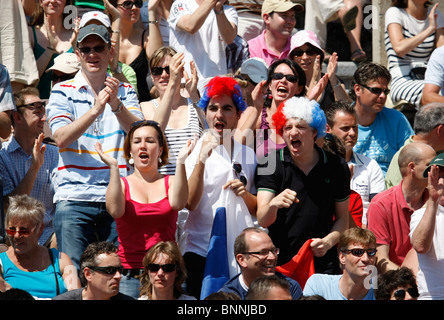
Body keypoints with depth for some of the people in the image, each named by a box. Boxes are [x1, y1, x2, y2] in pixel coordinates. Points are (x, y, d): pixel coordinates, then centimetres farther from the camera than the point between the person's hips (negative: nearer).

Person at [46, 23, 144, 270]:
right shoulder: (63, 92, 7)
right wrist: (95, 109, -19)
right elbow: (61, 138, -8)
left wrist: (116, 105, -18)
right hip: (74, 196, -2)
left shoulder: (125, 92, 13)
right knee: (73, 272, -8)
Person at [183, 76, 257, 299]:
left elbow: (258, 210, 18)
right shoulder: (195, 150, 1)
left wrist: (245, 194, -3)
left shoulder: (248, 154, 11)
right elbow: (190, 203, -13)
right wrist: (201, 159, -21)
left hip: (240, 252, 3)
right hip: (200, 250, -3)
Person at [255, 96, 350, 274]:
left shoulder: (336, 166, 5)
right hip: (279, 262, -1)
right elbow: (263, 221, -10)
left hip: (323, 263, 1)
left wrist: (328, 241, -7)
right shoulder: (270, 165, -1)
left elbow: (342, 218, 13)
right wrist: (273, 204, -32)